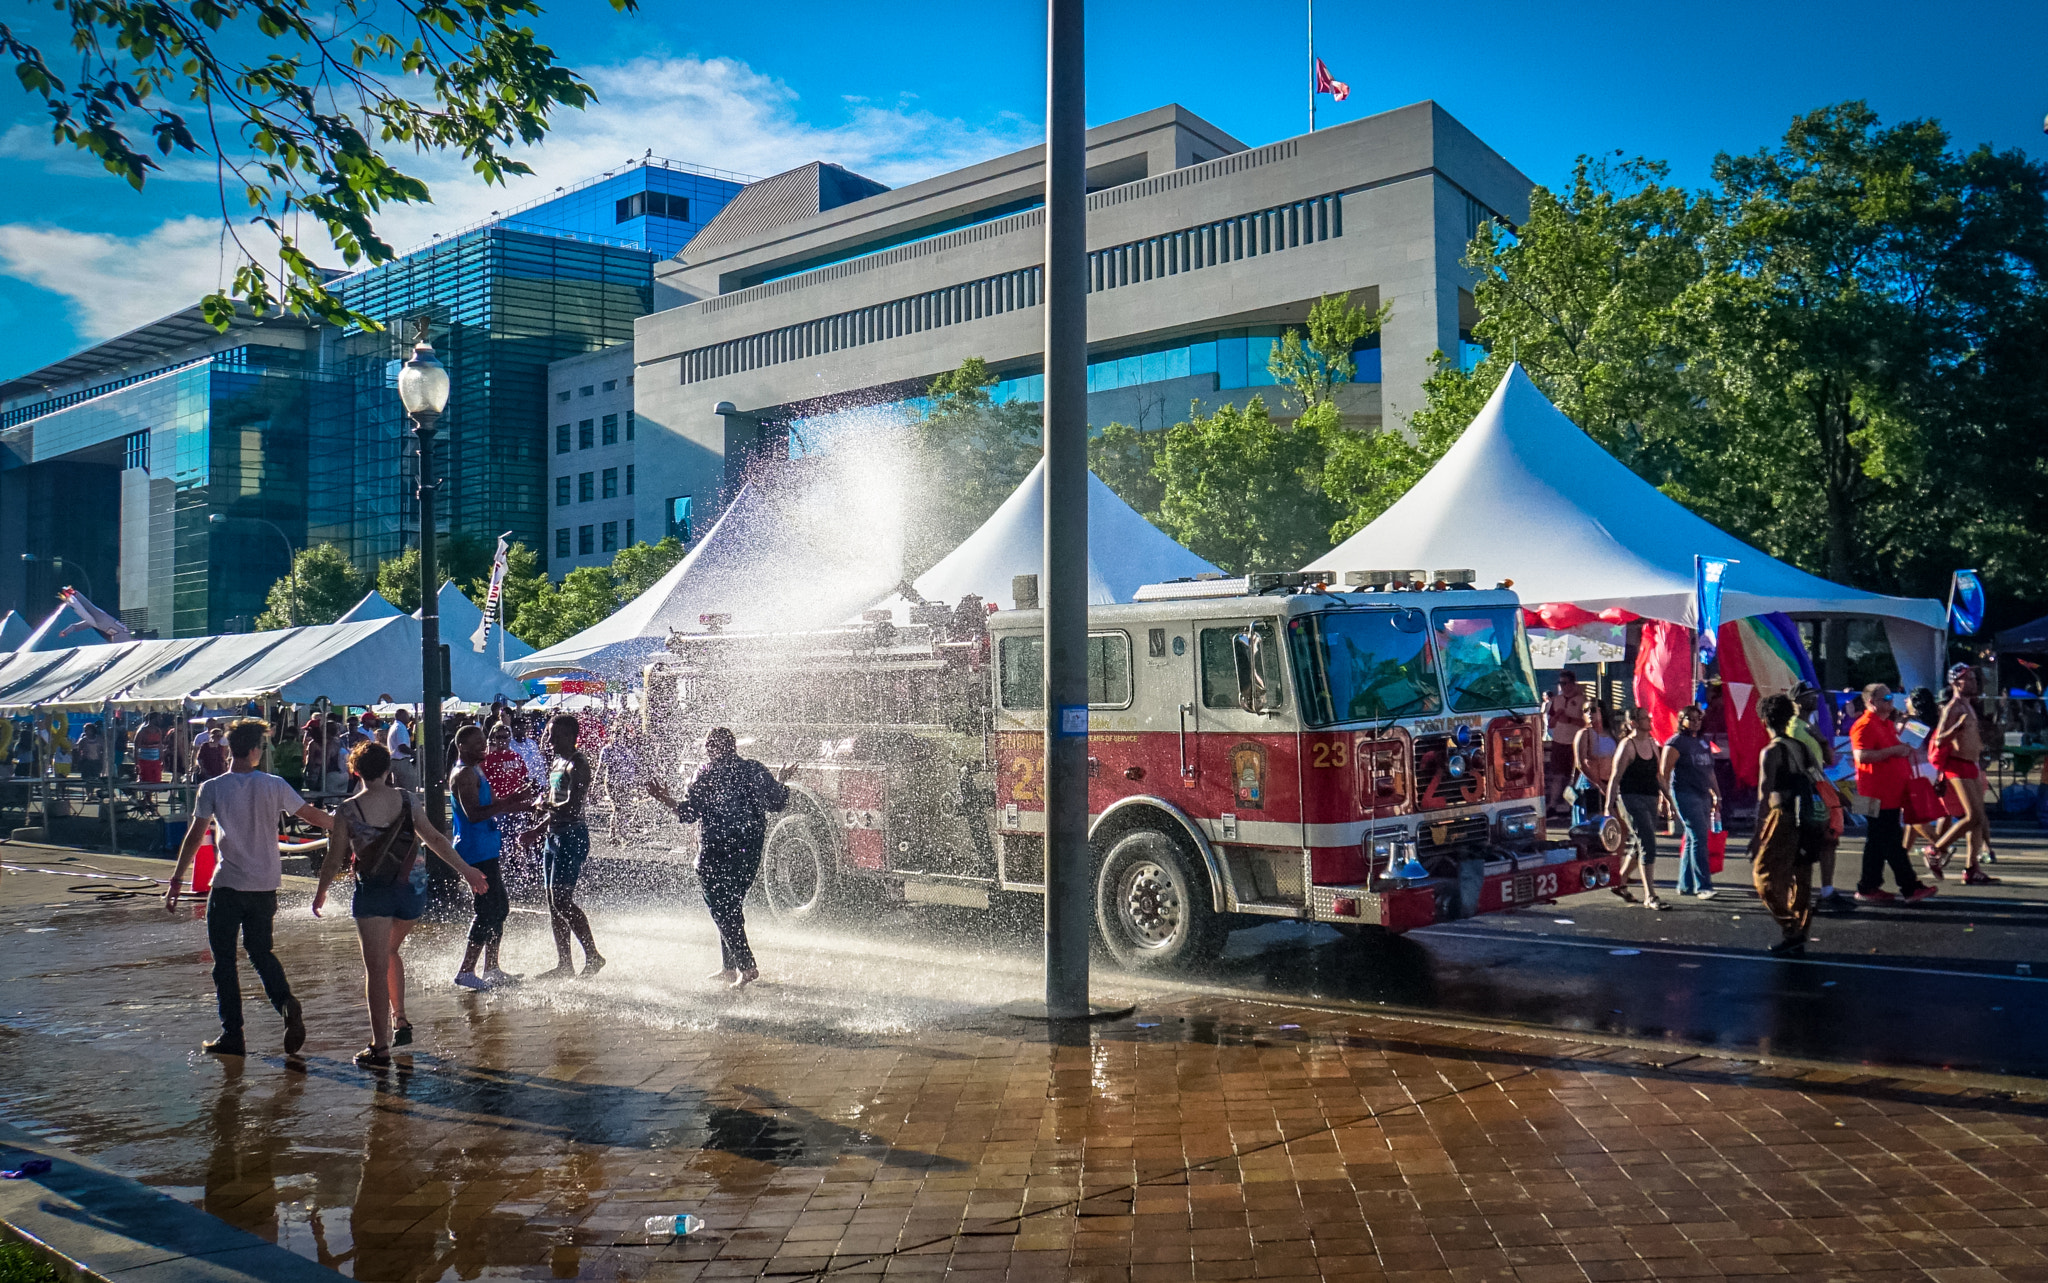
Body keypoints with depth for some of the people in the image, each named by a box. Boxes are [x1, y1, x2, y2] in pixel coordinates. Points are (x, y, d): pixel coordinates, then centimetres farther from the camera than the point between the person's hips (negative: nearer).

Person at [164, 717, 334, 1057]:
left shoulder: (212, 789, -4)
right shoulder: (274, 786, -1)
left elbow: (194, 836, -5)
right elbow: (313, 816, 5)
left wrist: (176, 880, 1)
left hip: (228, 885, -2)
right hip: (266, 885, 2)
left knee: (224, 960, 7)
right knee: (260, 952, 17)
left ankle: (232, 1035, 7)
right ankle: (286, 1003, -8)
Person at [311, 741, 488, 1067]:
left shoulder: (347, 811, -7)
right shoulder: (408, 802, -1)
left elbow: (334, 859, -1)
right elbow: (434, 839, 3)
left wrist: (320, 892, 16)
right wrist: (466, 870, 12)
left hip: (373, 892, -3)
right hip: (412, 889, 3)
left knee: (376, 969, 0)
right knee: (389, 951, 27)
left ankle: (380, 1047, 0)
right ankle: (399, 1019, 22)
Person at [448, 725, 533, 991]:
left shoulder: (475, 771, 18)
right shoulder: (464, 774, -14)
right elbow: (473, 814, -25)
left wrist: (516, 804, 12)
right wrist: (507, 803, -23)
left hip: (486, 851, 11)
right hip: (476, 852, -11)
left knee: (500, 907, 14)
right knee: (488, 910, -11)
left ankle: (491, 969, 21)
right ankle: (465, 971, -5)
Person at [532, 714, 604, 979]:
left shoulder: (577, 765, -14)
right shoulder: (556, 762, 16)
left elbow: (572, 807, -22)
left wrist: (546, 808, -10)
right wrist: (543, 802, 3)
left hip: (572, 835, -10)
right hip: (554, 835, 10)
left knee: (562, 900, -13)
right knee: (553, 901, 10)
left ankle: (592, 955, -4)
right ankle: (564, 964, 16)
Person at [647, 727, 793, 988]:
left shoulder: (706, 774, -9)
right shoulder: (755, 770, 3)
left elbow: (688, 813, -11)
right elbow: (777, 801, 12)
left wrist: (664, 798, 1)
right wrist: (782, 780, 30)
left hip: (716, 851, -6)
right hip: (751, 849, 6)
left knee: (721, 910, 0)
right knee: (733, 907, 18)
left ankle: (746, 966, -11)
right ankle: (729, 967, 22)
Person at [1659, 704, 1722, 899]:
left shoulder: (1703, 743, 18)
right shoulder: (1676, 742, -6)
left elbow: (1709, 772, 25)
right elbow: (1663, 773, -10)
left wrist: (1717, 795, 22)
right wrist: (1667, 798, -16)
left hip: (1703, 795, 8)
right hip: (1685, 794, -8)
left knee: (1692, 840, 9)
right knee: (1698, 838, -14)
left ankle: (1685, 885, 15)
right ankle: (1703, 886, -14)